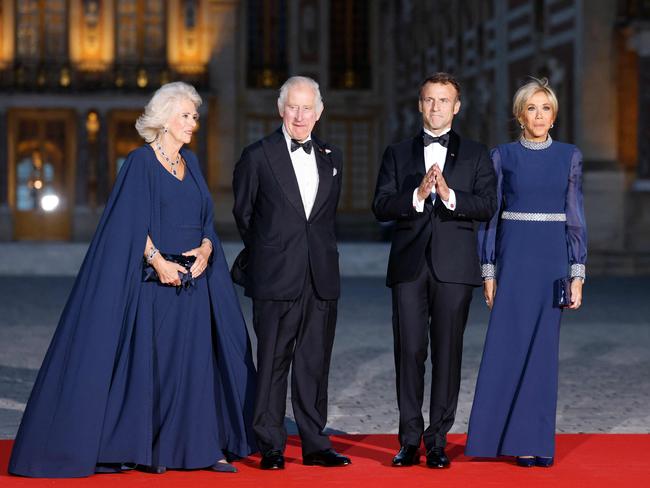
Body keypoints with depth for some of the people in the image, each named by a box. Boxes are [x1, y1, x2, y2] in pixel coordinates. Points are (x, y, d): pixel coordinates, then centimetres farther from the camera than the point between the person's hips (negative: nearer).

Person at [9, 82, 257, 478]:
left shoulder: (191, 163, 14)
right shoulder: (142, 161, -5)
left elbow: (206, 221, 13)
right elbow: (131, 222, -11)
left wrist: (205, 251, -6)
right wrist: (158, 260, -21)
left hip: (193, 279, 6)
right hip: (155, 279, -6)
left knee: (198, 361, 4)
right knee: (149, 359, -3)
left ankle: (201, 445, 9)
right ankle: (146, 448, 4)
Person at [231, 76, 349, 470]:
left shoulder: (332, 158, 12)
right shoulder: (258, 156, -1)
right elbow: (243, 213, 8)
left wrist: (322, 252, 14)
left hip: (321, 277, 4)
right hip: (277, 277, -4)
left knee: (315, 364, 8)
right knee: (273, 364, 1)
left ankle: (315, 444, 14)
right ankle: (271, 447, 7)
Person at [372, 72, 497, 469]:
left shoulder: (476, 155, 9)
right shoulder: (398, 154, 12)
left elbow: (487, 206, -3)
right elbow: (381, 207, 1)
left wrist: (449, 195, -19)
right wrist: (417, 195, -16)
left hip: (454, 267, -1)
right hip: (409, 265, 1)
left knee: (448, 352, 0)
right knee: (410, 351, -1)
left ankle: (438, 440, 6)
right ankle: (410, 440, 6)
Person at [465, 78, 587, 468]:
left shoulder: (570, 157, 5)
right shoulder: (503, 156, 3)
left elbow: (576, 218, 5)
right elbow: (490, 215, 3)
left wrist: (578, 275, -1)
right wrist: (488, 272, -2)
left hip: (553, 257, 1)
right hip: (513, 255, -1)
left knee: (543, 348, 2)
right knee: (507, 345, -5)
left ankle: (535, 441, 9)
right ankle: (508, 436, 5)